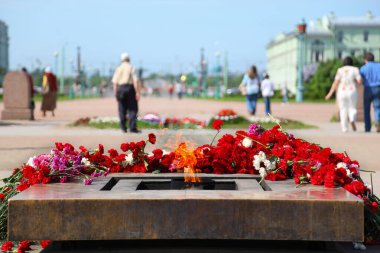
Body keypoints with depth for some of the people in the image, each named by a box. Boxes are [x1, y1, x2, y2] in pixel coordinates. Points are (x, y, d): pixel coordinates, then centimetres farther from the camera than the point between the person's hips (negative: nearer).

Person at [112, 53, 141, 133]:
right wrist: (137, 92, -10)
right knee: (132, 109, 0)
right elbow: (135, 80, -10)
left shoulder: (118, 68, 8)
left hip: (120, 88, 4)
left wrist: (115, 93, 8)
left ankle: (123, 128, 9)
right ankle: (133, 128, -7)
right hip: (130, 88, -3)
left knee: (122, 110, 9)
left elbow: (115, 82, 3)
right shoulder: (131, 67, -2)